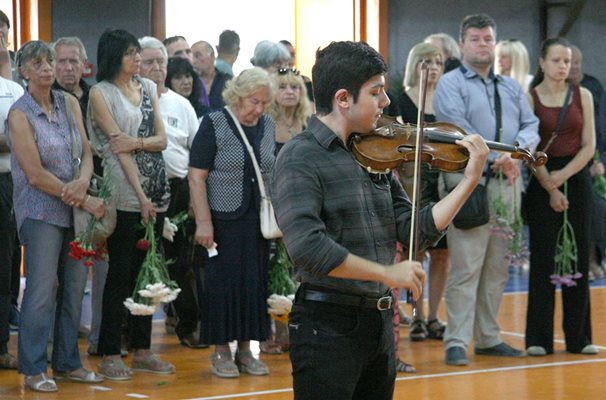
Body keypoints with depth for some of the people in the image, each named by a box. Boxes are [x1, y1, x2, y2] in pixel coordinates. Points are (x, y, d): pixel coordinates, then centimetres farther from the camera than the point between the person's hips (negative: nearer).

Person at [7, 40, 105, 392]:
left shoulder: (70, 104, 8)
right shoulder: (20, 114, -9)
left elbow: (87, 152, 7)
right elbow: (36, 175, -13)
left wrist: (84, 181, -16)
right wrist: (86, 201, -14)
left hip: (75, 210, 6)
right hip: (41, 211, -5)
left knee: (75, 288, 8)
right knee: (42, 290, -6)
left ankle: (68, 363, 19)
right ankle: (33, 369, 2)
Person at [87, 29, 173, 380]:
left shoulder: (148, 87, 13)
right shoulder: (101, 93, -4)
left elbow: (162, 139, 8)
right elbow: (118, 146, -11)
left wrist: (136, 142, -14)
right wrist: (141, 195, -16)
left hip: (156, 190, 6)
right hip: (124, 192, -6)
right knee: (121, 272, -4)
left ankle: (142, 350, 16)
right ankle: (110, 355, 1)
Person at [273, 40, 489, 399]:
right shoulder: (300, 158, -13)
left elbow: (416, 231, 7)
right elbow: (307, 246, -26)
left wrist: (470, 180, 1)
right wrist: (385, 272, -24)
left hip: (379, 322, 7)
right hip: (328, 325, -7)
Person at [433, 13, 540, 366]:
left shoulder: (511, 88, 19)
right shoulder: (451, 84, 1)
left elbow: (531, 127, 9)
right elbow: (458, 129, -13)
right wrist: (495, 158, -20)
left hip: (507, 184, 6)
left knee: (497, 267, 10)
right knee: (466, 267, -10)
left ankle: (488, 337, 19)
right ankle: (457, 342, -8)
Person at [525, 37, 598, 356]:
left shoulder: (582, 96, 6)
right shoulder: (529, 97, -2)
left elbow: (589, 145, 2)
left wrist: (562, 176, -11)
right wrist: (549, 188, -12)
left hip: (576, 180, 3)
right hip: (541, 183, -2)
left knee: (578, 259, 3)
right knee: (542, 260, -1)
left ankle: (578, 336, 9)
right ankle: (538, 338, 4)